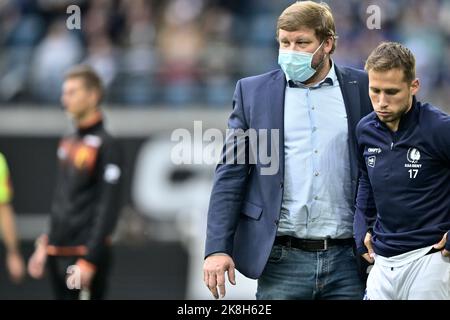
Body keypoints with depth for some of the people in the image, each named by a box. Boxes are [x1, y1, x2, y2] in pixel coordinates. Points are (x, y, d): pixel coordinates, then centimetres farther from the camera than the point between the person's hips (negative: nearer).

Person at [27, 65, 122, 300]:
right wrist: (44, 246, 18)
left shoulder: (105, 145, -10)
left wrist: (89, 260, -19)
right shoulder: (67, 143, 15)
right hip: (58, 254, 8)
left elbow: (107, 209, -15)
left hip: (83, 254, -8)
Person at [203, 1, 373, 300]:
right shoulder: (253, 92, 7)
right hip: (283, 261, 0)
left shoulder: (363, 89, 6)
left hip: (346, 261, 0)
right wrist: (217, 249, -4)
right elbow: (230, 174, 5)